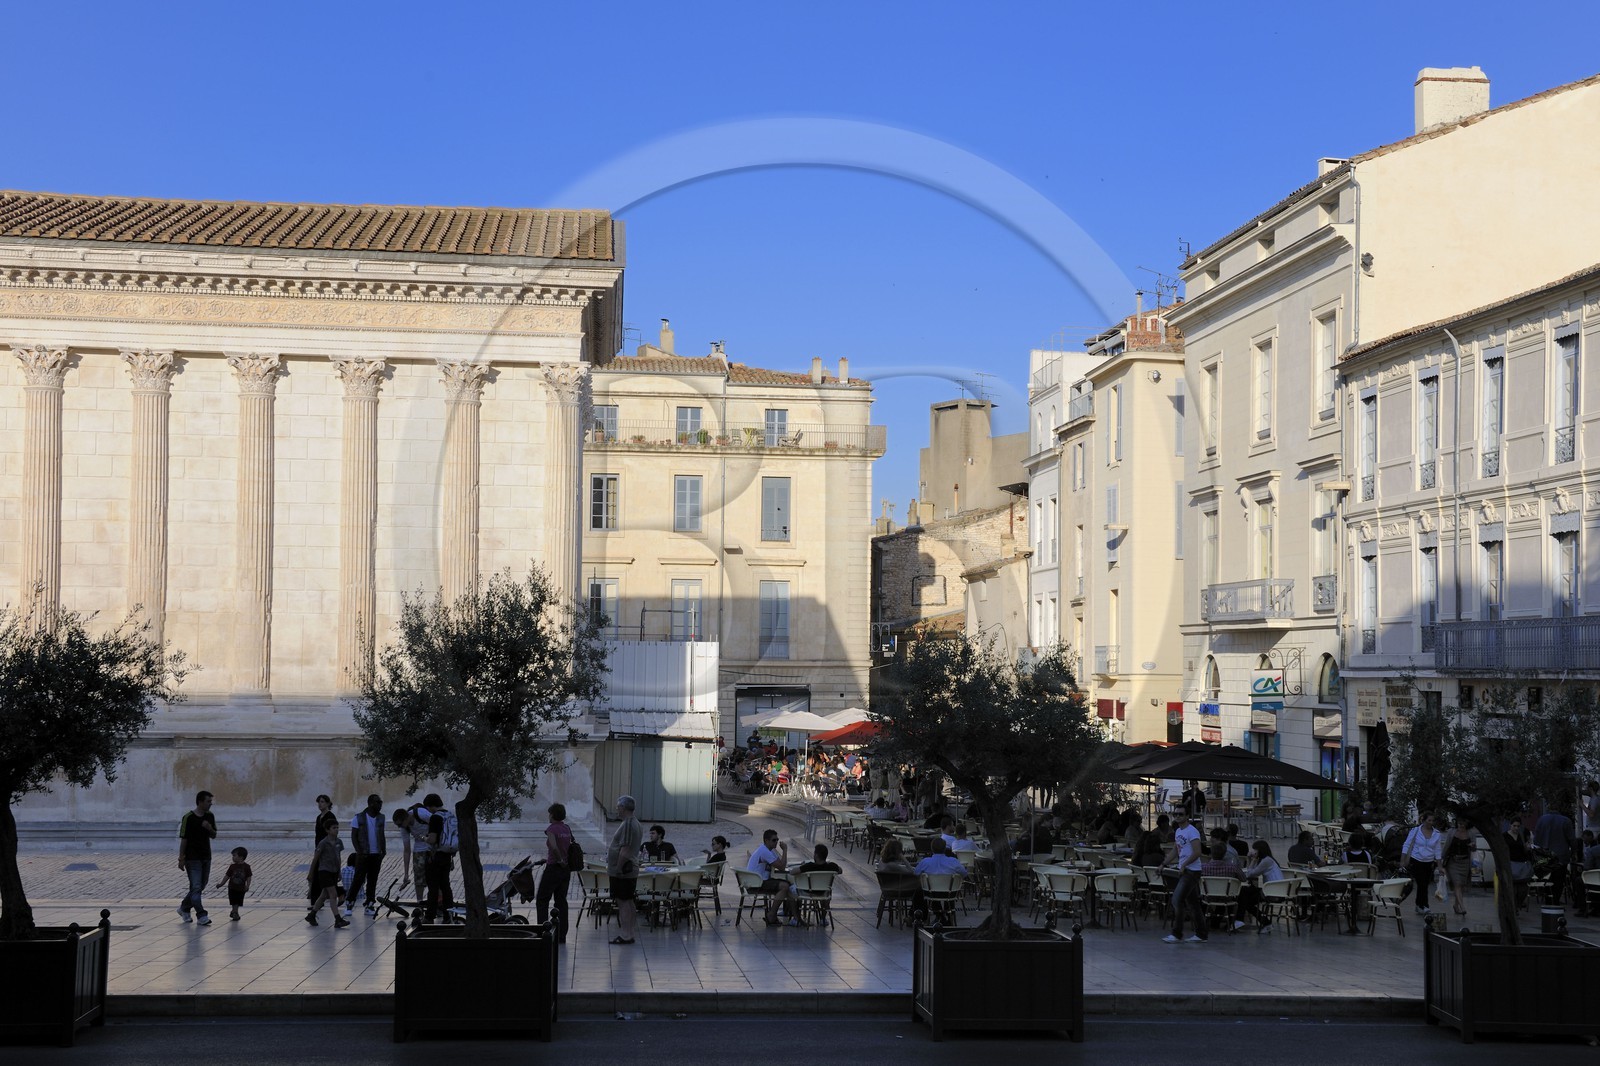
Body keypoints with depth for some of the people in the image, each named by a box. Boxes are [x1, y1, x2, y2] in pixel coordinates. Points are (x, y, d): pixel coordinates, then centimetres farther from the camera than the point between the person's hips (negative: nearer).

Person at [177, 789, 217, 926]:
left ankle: (184, 908, 31)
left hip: (206, 857, 7)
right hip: (192, 858, -7)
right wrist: (181, 859, -9)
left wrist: (210, 828, -10)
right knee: (196, 887, -8)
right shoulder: (188, 817, -12)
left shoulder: (210, 816, 6)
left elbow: (214, 835, 14)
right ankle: (201, 916, -8)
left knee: (201, 886, 13)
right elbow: (183, 839, -9)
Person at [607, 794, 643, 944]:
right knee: (628, 902, 15)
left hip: (622, 872, -10)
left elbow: (625, 850, -24)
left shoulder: (628, 825, -19)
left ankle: (625, 935, -4)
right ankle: (631, 932, 21)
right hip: (631, 870, 10)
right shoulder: (636, 824, 15)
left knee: (623, 902, -6)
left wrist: (618, 868, -18)